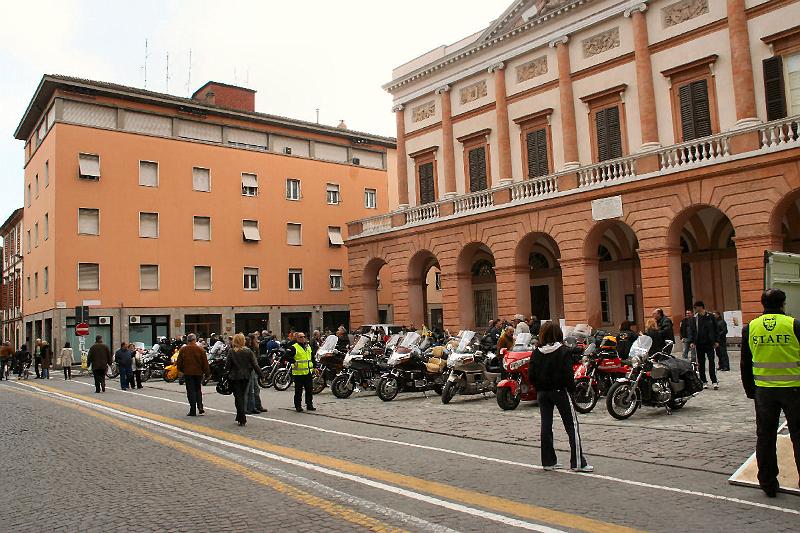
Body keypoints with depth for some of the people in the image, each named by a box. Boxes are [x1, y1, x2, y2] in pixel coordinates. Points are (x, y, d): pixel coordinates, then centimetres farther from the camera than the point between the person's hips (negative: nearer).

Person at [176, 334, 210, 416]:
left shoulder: (183, 350, -3)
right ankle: (200, 408, 3)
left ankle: (193, 411, 1)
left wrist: (180, 370, 21)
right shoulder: (200, 350, -5)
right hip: (198, 372, 1)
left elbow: (179, 362, 5)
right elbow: (205, 363, -3)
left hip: (187, 373, -1)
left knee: (191, 391, 3)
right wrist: (207, 373, 5)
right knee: (198, 390, 15)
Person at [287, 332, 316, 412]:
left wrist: (314, 366, 20)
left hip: (308, 372, 6)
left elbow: (312, 357, 25)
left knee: (310, 389, 9)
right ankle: (298, 406, 9)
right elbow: (287, 356, -18)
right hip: (298, 373, -6)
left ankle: (309, 404, 19)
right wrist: (294, 362, -19)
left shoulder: (308, 346, 15)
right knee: (298, 391, 0)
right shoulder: (293, 348, -8)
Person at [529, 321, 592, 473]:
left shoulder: (536, 352, 1)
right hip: (560, 392, -4)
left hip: (542, 393, 5)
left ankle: (548, 461, 14)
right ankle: (578, 462, 2)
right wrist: (572, 390, -4)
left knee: (546, 426, 9)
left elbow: (531, 375, 0)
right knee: (572, 426, 3)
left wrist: (539, 388, 10)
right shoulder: (564, 351, -11)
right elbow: (567, 375, -15)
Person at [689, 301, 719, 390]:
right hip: (699, 344, 2)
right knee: (701, 363, 6)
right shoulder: (694, 318, 2)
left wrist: (716, 341, 1)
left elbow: (715, 329, 5)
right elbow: (691, 330, 2)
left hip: (709, 343, -2)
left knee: (711, 362, -4)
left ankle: (714, 381, -1)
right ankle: (704, 382, 14)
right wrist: (691, 341, -7)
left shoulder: (710, 316, -2)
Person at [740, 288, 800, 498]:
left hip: (763, 390, 2)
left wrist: (750, 391, 15)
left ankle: (768, 483, 17)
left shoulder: (749, 328, 2)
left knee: (765, 437, 11)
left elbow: (745, 364, 7)